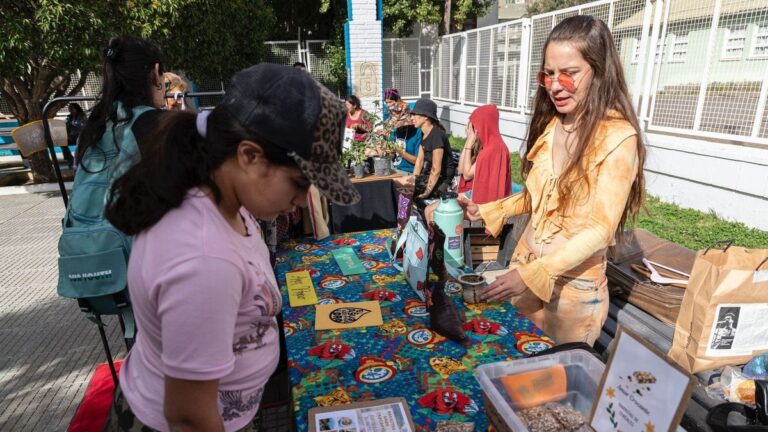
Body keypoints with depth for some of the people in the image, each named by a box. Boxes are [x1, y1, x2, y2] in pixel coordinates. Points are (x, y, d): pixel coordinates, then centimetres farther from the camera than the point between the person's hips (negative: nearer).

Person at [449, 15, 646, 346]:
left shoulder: (618, 137, -16)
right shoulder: (549, 125, 1)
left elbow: (599, 228, -19)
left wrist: (534, 274, -27)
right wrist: (487, 211, 0)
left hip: (573, 284, -5)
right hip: (525, 265, 5)